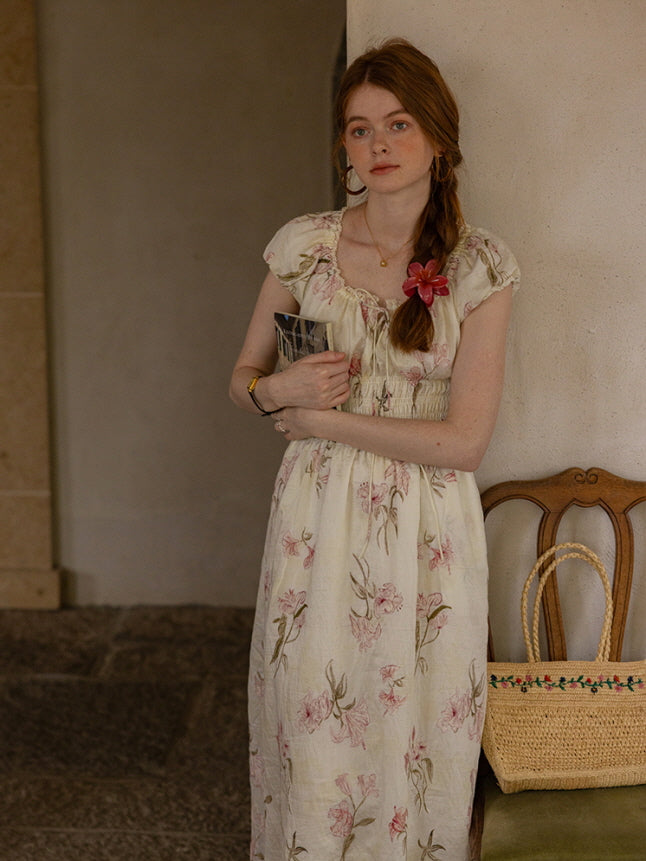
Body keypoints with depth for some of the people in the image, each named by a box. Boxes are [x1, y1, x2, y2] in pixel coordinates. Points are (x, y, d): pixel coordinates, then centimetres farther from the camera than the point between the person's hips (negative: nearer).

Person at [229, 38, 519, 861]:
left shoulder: (481, 266, -7)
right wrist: (278, 389, -12)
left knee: (415, 739, 10)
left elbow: (463, 440, -12)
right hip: (317, 517, 2)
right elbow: (242, 379, 11)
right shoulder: (303, 245, -1)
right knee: (310, 734, 11)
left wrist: (323, 419, -11)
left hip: (426, 529, -1)